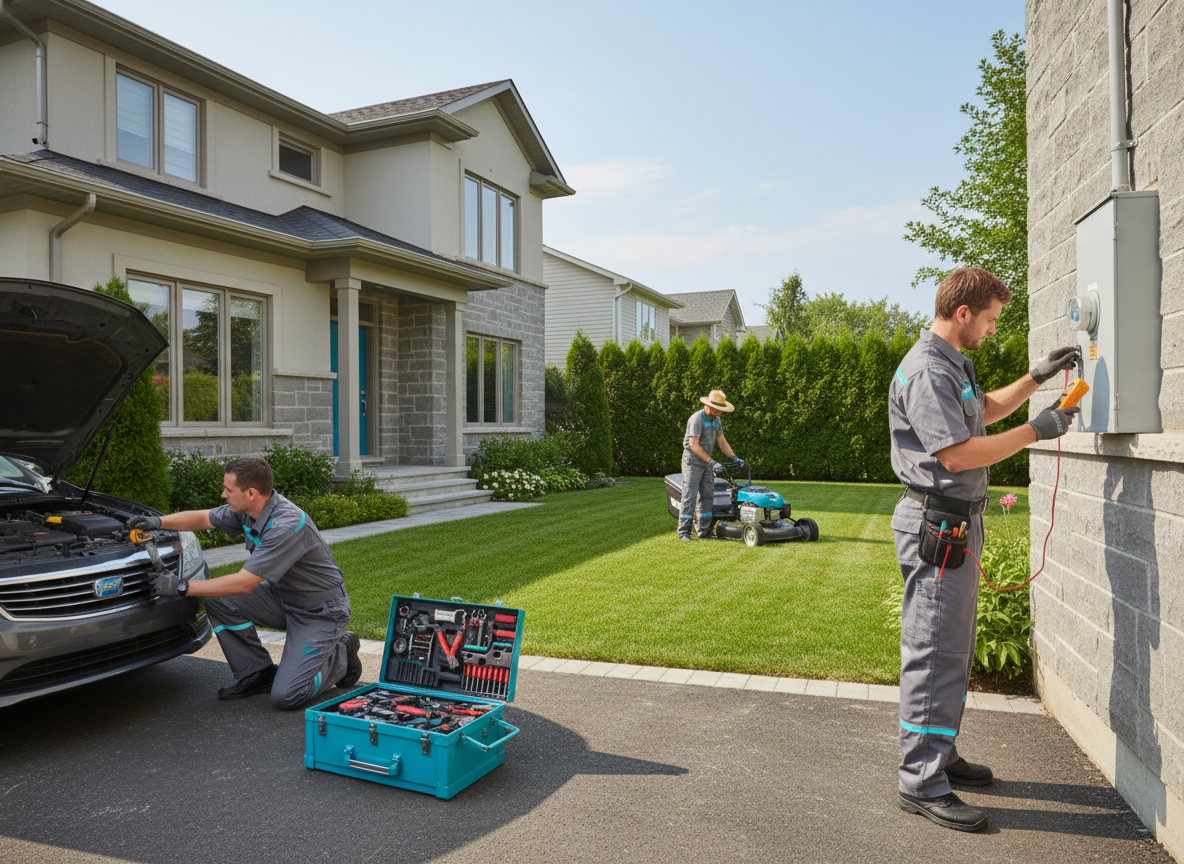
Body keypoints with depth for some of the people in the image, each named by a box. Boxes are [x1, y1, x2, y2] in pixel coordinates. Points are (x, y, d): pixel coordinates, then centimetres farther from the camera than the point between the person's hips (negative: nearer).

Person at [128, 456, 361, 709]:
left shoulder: (286, 527, -32)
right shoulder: (248, 510, -4)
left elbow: (243, 583, -31)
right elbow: (203, 518, 12)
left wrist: (182, 587, -24)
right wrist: (159, 521, -4)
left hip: (320, 610, -9)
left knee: (286, 697, -17)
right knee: (218, 600, -8)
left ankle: (341, 653, 10)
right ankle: (257, 673, 7)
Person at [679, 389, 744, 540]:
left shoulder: (717, 420, 9)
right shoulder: (696, 419, -17)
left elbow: (722, 442, 14)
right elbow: (694, 446, -22)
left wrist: (734, 458, 2)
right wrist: (712, 462, -23)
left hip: (706, 461, 8)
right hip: (692, 461, -8)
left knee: (708, 496, 5)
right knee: (689, 495, -9)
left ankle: (705, 531, 9)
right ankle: (684, 531, -6)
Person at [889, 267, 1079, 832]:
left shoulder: (953, 363, 17)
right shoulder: (926, 371, -18)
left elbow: (984, 410, 32)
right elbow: (959, 452, -23)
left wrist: (1037, 377, 21)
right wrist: (1036, 430, -14)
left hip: (958, 522, 11)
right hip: (937, 525, -11)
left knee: (951, 649, 18)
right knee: (934, 653, -6)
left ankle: (939, 754, 31)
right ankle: (921, 782, 3)